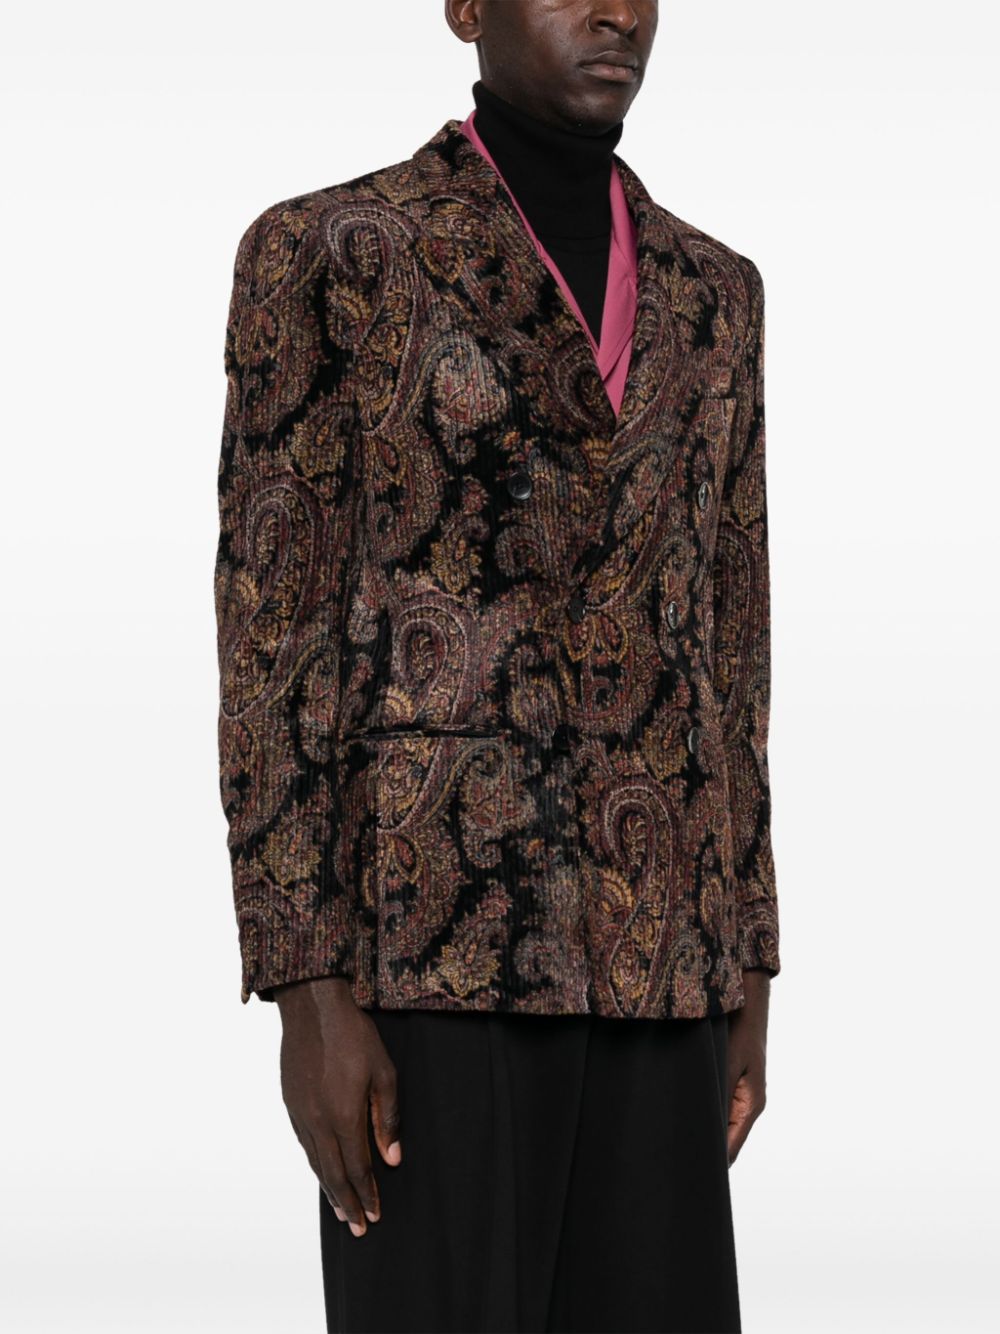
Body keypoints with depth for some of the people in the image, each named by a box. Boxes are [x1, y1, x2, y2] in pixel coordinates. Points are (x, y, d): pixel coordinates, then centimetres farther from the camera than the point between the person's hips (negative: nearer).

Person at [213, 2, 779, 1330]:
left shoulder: (706, 290, 15)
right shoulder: (325, 250, -2)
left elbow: (725, 644, 16)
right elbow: (275, 632, -6)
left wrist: (747, 975, 12)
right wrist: (308, 989, -13)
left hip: (650, 937, 6)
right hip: (435, 918, -5)